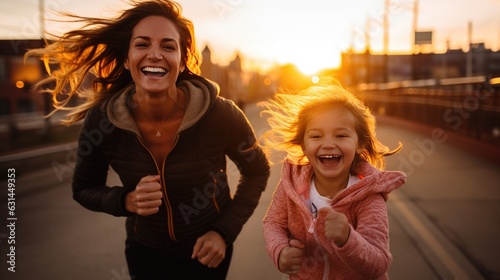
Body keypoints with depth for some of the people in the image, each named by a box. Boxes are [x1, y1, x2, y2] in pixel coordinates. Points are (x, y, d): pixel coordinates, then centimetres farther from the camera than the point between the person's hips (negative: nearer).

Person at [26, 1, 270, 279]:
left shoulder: (221, 115, -24)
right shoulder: (101, 120, -19)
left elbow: (257, 172, -7)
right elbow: (84, 189, -3)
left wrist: (225, 231, -16)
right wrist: (127, 201, -23)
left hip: (207, 248, -1)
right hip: (146, 249, 1)